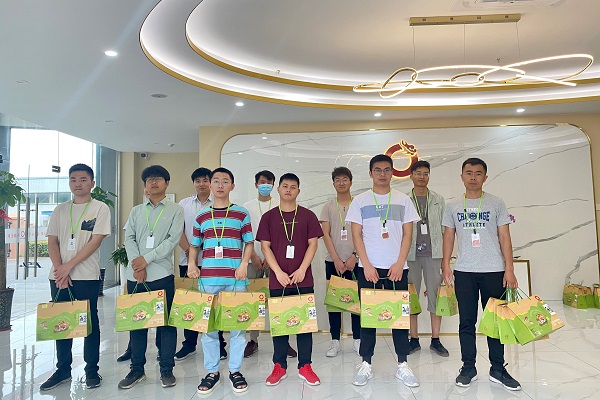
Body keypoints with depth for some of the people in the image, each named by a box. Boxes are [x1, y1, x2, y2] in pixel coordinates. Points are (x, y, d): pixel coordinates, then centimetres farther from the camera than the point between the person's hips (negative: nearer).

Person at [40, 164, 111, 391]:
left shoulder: (100, 208, -1)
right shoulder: (60, 210, 11)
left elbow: (95, 241, -10)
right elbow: (52, 242, 7)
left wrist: (69, 266, -13)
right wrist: (59, 269, -7)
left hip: (87, 277, -4)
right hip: (59, 276, 4)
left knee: (90, 322, 4)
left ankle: (92, 370, 15)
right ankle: (63, 370, 24)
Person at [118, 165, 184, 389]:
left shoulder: (175, 210, 4)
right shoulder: (136, 211, 15)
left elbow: (173, 240, -7)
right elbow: (129, 239, 5)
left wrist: (147, 259, -14)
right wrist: (136, 265, -10)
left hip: (162, 274, -3)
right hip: (135, 275, 3)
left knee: (165, 321, 2)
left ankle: (167, 369, 14)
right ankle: (137, 369, 22)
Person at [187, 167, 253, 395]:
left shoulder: (241, 214, 4)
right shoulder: (201, 217, 11)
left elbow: (249, 243, 4)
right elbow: (194, 245, 16)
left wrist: (244, 264, -10)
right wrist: (191, 263, -2)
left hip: (235, 278, -2)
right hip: (208, 278, 2)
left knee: (237, 324, 5)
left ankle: (235, 371, 20)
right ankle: (212, 372, 22)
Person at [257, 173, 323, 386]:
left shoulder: (308, 215, 4)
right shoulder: (269, 217, 5)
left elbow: (313, 244, 1)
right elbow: (265, 246, 1)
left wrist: (302, 269, -10)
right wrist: (278, 272, -9)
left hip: (303, 279, 0)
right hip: (278, 279, 0)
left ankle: (305, 366, 18)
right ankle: (279, 366, 21)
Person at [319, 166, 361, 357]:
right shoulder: (328, 207, 7)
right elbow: (326, 235, 0)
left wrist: (354, 257, -9)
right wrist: (337, 260, -8)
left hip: (355, 261, -1)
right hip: (333, 261, 1)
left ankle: (357, 339, 17)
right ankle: (335, 341, 16)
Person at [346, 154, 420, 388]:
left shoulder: (403, 200, 6)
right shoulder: (360, 201, 3)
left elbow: (407, 234, 4)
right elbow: (356, 235, 0)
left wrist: (399, 264, -7)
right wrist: (367, 266, -8)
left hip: (397, 268, 1)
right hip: (368, 268, -1)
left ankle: (402, 365, 18)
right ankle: (365, 364, 16)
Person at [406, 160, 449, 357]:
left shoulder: (438, 200, 10)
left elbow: (444, 229, 10)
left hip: (434, 254, 1)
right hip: (411, 254, -1)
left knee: (436, 296, 3)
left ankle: (436, 340, 15)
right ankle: (414, 340, 16)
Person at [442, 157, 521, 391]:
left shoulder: (496, 204, 3)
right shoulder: (453, 206, 7)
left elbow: (504, 238, 2)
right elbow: (448, 237, 8)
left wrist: (509, 270, -4)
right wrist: (446, 264, -1)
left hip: (493, 271, -1)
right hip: (464, 271, 1)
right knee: (466, 321, 6)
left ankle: (498, 369, 20)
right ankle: (468, 368, 18)